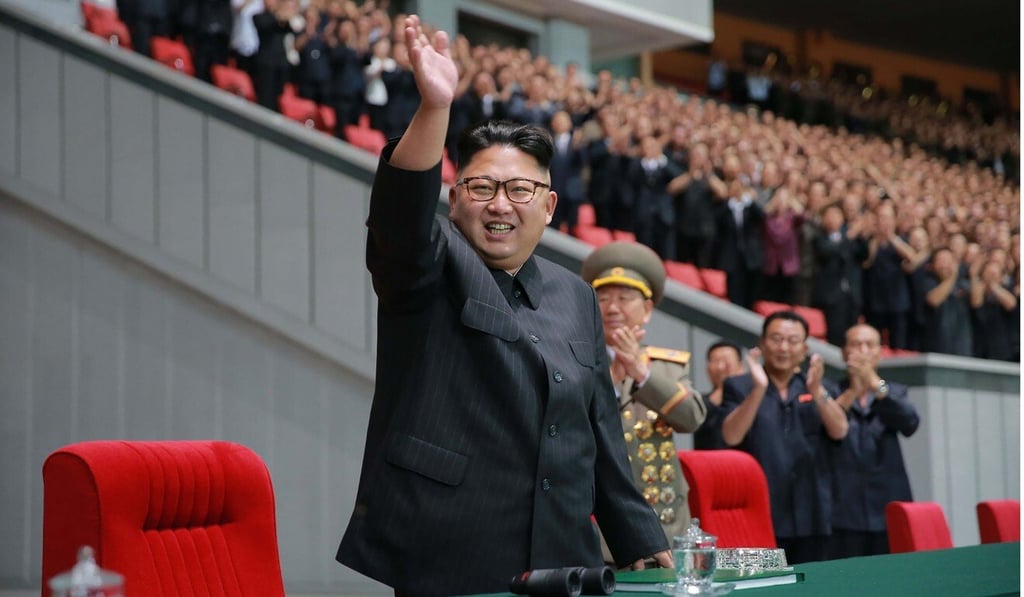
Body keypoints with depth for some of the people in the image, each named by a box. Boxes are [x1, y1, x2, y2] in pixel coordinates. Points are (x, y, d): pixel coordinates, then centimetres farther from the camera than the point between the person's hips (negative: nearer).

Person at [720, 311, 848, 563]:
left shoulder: (820, 388, 14)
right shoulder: (738, 387, 6)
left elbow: (839, 431, -3)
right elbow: (731, 437, -11)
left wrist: (816, 390, -19)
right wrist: (759, 388, -21)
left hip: (811, 518, 3)